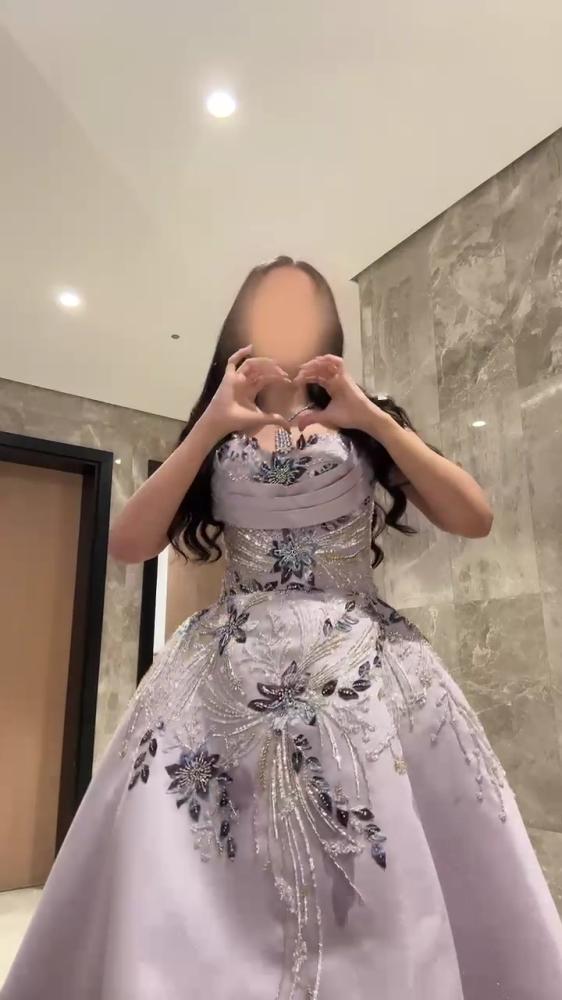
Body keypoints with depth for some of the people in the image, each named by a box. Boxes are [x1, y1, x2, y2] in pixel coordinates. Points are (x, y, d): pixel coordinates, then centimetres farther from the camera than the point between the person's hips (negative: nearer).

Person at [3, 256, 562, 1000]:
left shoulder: (368, 426, 13)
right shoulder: (215, 441, 14)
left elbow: (474, 519, 0)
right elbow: (128, 544, 0)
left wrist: (373, 419, -8)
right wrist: (210, 426, -7)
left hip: (364, 670, 0)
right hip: (232, 677, 1)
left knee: (385, 894, -3)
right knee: (204, 898, -2)